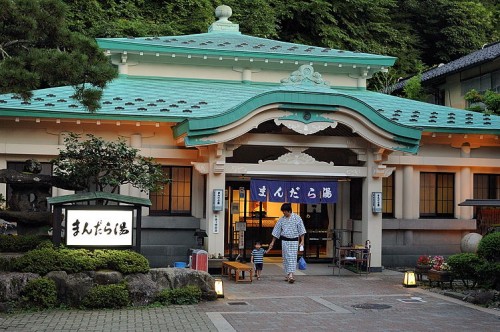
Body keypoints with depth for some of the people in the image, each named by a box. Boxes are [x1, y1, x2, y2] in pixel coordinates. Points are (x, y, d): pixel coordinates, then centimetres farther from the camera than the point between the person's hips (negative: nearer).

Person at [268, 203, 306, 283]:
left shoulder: (297, 218, -2)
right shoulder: (281, 220, 5)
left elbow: (301, 230, 1)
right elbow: (276, 232, 10)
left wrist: (302, 241, -5)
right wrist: (272, 242, 9)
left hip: (294, 241, -3)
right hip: (285, 240, 3)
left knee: (293, 257, -10)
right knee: (286, 258, 4)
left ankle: (291, 275, -17)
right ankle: (288, 275, 14)